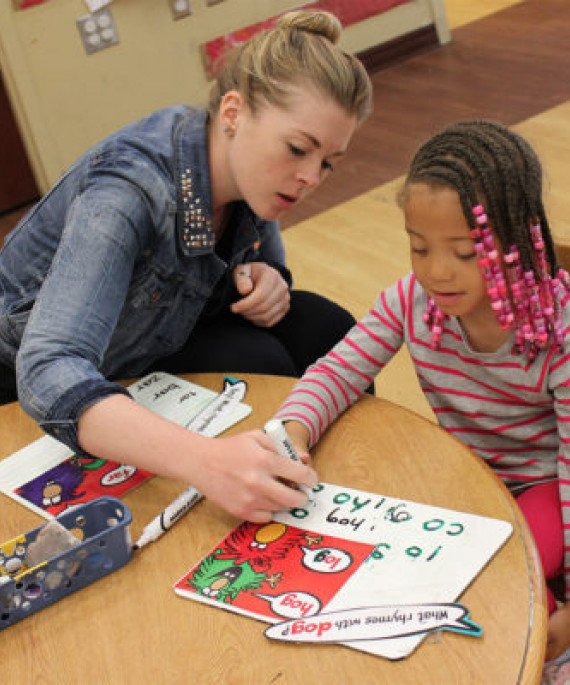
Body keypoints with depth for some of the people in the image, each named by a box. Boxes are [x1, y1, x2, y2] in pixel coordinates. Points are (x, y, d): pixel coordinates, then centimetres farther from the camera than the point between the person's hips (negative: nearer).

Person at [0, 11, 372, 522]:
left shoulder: (247, 166, -17)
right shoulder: (127, 190, -39)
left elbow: (266, 258, 4)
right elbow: (48, 371, -50)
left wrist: (267, 281, -23)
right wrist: (202, 460, -64)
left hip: (164, 328, 7)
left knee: (328, 333, -8)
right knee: (256, 365, -24)